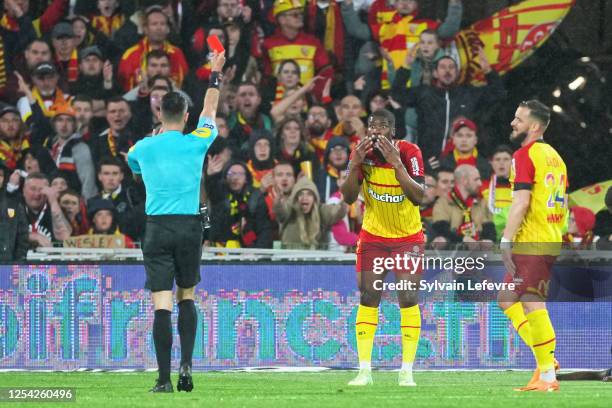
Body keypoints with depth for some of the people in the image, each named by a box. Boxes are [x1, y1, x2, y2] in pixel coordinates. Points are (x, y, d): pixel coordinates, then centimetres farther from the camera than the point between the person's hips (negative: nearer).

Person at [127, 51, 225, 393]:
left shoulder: (143, 148, 2)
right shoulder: (195, 143, 0)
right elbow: (210, 111, 20)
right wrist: (215, 75, 35)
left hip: (157, 228, -1)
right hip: (190, 226, 1)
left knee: (162, 305, -5)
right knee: (187, 297, 17)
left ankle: (165, 378, -11)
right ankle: (187, 365, 1)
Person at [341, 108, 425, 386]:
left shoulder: (409, 152, -17)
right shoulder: (361, 152, -9)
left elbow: (418, 197, -26)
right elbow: (348, 198, -12)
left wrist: (397, 164, -35)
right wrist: (355, 165, -26)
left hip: (408, 236, -2)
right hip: (373, 235, 2)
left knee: (408, 299, -7)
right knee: (368, 298, -3)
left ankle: (407, 371, -3)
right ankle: (364, 370, 1)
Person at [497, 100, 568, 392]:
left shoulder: (525, 155, -10)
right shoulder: (554, 156, 17)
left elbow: (521, 201, -18)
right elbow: (563, 204, 20)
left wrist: (506, 240, -19)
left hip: (531, 243, -9)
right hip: (551, 241, 9)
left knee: (532, 305, -7)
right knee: (507, 299, 16)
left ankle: (548, 375, -7)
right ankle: (545, 360, 11)